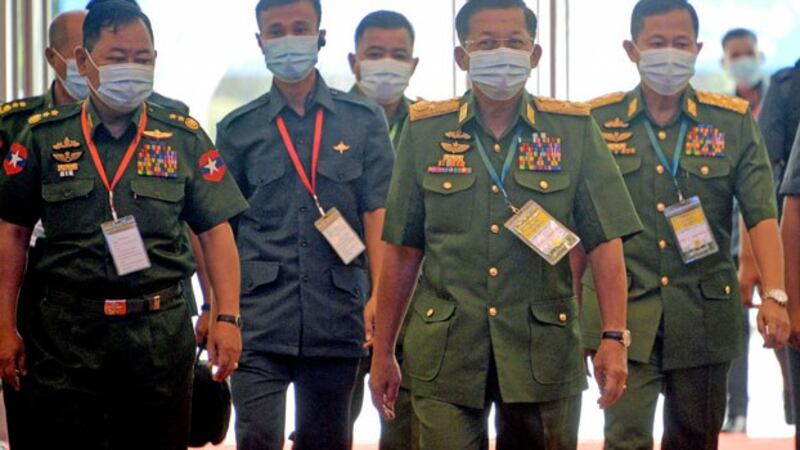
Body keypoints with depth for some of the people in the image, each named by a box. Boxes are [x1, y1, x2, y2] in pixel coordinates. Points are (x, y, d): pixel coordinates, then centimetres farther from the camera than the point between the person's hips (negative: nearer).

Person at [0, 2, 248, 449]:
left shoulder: (185, 139, 6)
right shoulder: (43, 137, 5)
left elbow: (216, 232, 5)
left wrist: (227, 317, -6)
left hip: (162, 334, 1)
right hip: (67, 333, 0)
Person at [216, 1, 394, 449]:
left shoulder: (363, 120, 7)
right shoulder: (238, 130, 8)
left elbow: (378, 213, 2)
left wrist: (381, 296, -8)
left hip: (337, 316, 1)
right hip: (260, 317, -1)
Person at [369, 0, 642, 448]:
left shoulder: (575, 130, 3)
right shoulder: (425, 130, 5)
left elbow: (606, 241, -1)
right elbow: (403, 251, 8)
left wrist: (614, 338, -11)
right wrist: (383, 353, 8)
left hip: (545, 354, 0)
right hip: (445, 353, 0)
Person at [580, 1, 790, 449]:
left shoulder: (733, 122, 3)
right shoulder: (599, 122, 3)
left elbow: (762, 214, -4)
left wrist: (775, 295, -17)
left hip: (705, 312, 1)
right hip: (622, 311, -1)